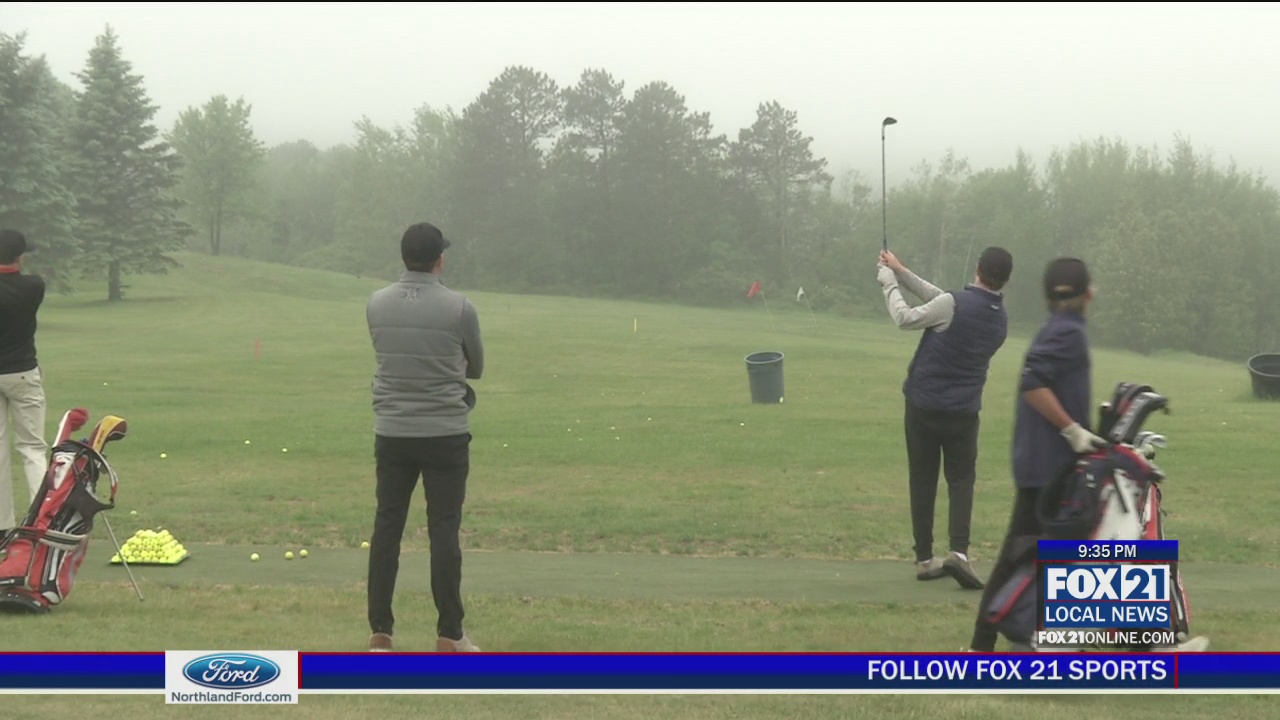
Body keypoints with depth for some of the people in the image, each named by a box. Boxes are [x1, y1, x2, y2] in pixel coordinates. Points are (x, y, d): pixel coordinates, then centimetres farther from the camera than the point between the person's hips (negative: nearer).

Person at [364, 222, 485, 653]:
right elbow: (476, 368, 7)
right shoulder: (459, 307, -9)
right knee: (444, 529, 1)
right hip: (445, 434, -3)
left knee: (387, 526, 7)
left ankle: (380, 631, 6)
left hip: (392, 433, 3)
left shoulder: (376, 304, 1)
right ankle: (449, 635, 3)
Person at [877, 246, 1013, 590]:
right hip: (963, 411, 3)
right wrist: (903, 273, 13)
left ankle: (924, 559, 8)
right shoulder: (1000, 319, 4)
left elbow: (906, 318, -4)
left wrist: (890, 283, 11)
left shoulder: (955, 304, -16)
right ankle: (959, 552, -16)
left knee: (923, 482, 7)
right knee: (961, 481, 6)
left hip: (923, 405, -3)